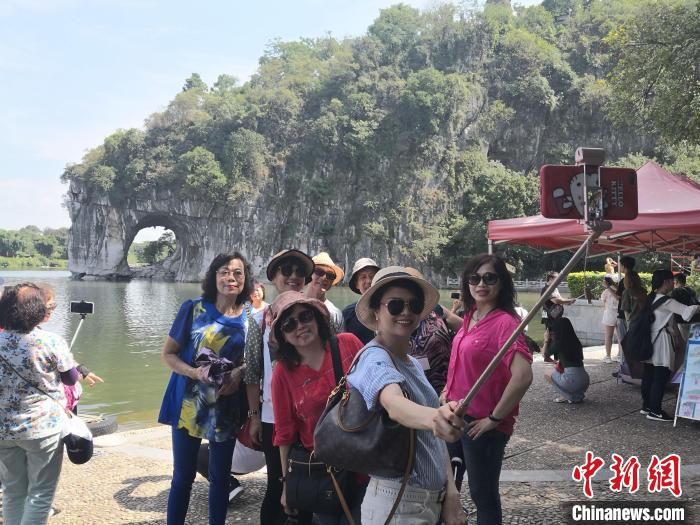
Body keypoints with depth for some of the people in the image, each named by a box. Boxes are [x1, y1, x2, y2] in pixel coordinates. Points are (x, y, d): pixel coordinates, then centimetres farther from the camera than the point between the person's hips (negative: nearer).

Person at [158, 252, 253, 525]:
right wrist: (194, 372, -20)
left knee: (220, 476, 13)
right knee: (183, 476, 8)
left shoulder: (250, 317, 0)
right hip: (189, 405, -2)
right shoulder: (193, 308, -6)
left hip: (227, 408, 2)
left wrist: (239, 373, -12)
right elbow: (168, 354, -3)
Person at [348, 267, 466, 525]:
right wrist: (437, 418, -59)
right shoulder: (375, 359, -18)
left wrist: (450, 492, -1)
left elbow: (433, 439, 11)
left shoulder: (414, 364, 8)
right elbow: (394, 405, -40)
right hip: (399, 503, -8)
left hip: (431, 499, 8)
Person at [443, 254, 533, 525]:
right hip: (455, 415, 8)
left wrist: (495, 418, -21)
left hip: (481, 424, -7)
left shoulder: (505, 322, -20)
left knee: (483, 494, 10)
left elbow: (523, 376, -31)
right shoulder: (470, 317, 5)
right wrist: (448, 391, 10)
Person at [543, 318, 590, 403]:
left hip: (572, 380, -6)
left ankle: (566, 396, 6)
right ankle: (578, 395, 17)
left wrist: (546, 340, 27)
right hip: (585, 380, 6)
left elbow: (545, 354, 13)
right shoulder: (575, 342, 12)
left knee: (547, 375, 17)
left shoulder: (558, 344, -5)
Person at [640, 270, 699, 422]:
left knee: (648, 375, 13)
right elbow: (686, 311, -19)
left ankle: (646, 406, 20)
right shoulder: (666, 301, -16)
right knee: (661, 376, -3)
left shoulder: (652, 298, 11)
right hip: (661, 340, -9)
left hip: (650, 340, 9)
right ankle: (655, 411, 0)